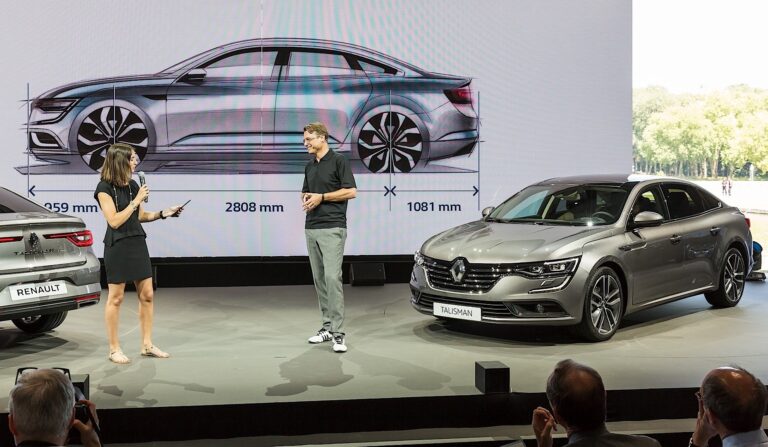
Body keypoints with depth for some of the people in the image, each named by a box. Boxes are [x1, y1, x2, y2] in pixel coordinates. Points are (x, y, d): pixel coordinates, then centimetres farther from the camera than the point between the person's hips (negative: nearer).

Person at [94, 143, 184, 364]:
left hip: (138, 243, 7)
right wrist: (136, 201, -16)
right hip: (117, 246, -7)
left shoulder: (132, 185, 9)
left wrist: (162, 213, 3)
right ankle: (114, 349, 10)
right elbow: (115, 221, -17)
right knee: (115, 298, 1)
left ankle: (147, 345, 16)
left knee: (147, 295, 6)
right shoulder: (105, 188, -11)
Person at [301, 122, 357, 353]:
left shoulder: (339, 161, -6)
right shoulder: (309, 166, 16)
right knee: (319, 279, 9)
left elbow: (351, 191, -12)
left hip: (332, 228, -8)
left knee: (332, 277, -15)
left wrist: (321, 197, -14)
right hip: (311, 228, 8)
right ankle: (327, 327, 16)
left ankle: (338, 333, -15)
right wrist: (306, 200, 1)